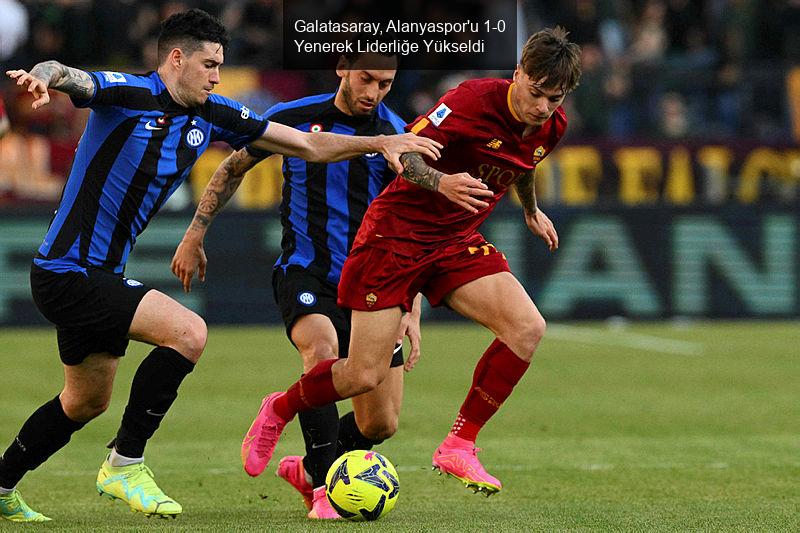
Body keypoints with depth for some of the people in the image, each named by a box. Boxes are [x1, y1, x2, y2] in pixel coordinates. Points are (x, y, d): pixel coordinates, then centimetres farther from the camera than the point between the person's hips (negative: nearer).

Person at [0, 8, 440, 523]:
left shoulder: (213, 116, 4)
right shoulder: (127, 95, -17)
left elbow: (307, 144, 9)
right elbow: (63, 75, -37)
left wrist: (381, 142, -1)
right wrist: (42, 77, -61)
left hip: (99, 275, 9)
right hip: (67, 272, -9)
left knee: (86, 403, 22)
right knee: (187, 332, -23)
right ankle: (125, 464, -12)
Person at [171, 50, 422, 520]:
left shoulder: (397, 136, -4)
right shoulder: (293, 118, -3)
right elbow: (234, 168, 14)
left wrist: (412, 311, -7)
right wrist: (195, 236, 12)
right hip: (306, 274, -2)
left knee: (381, 423, 0)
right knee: (322, 348, -35)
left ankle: (309, 470, 30)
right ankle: (326, 488, -29)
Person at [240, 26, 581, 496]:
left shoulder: (551, 127, 0)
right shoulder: (475, 100, -22)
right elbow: (404, 152, -21)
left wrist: (532, 211, 41)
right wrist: (442, 182, -40)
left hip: (458, 242, 6)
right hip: (396, 233, -6)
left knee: (528, 328, -19)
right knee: (365, 376, -8)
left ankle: (460, 445, -8)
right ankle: (278, 411, 23)